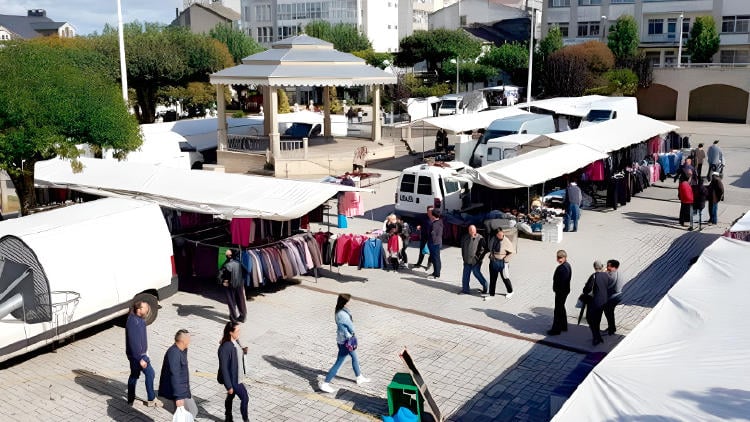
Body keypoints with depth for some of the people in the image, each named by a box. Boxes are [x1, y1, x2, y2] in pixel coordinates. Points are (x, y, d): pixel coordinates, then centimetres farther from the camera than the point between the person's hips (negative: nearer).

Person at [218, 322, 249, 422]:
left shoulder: (236, 341, -4)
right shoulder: (225, 347, -29)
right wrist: (229, 386, -21)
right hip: (232, 379, -8)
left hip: (236, 376, 8)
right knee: (245, 398, 0)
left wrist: (243, 351, -9)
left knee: (231, 396, 24)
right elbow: (224, 368, -25)